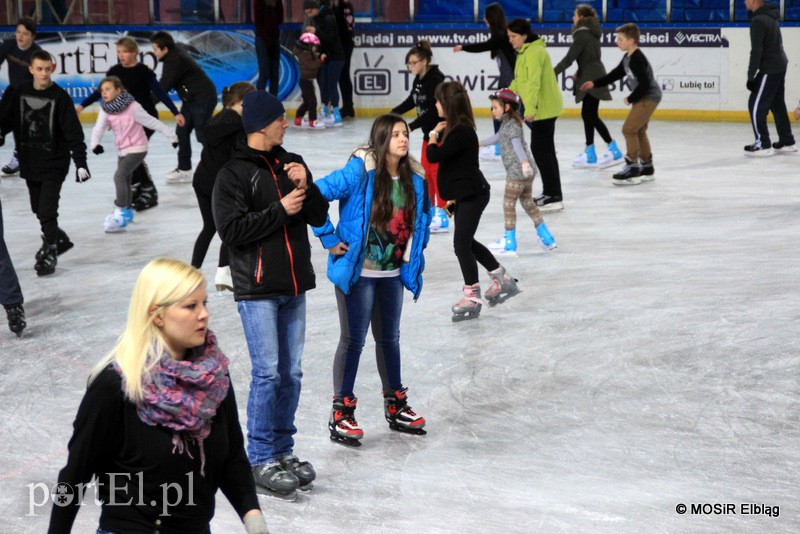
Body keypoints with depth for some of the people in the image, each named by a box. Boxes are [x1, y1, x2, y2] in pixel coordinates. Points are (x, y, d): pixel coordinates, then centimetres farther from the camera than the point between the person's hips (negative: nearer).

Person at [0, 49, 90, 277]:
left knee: (47, 210, -9)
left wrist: (80, 162, -18)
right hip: (29, 162, 5)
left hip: (54, 163, -5)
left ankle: (49, 252, 2)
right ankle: (59, 239, 35)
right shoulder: (21, 92, -1)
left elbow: (73, 132, -14)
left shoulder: (60, 97, -13)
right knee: (39, 209, 14)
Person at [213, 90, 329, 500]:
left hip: (294, 287, 6)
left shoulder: (291, 163, 11)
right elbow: (231, 229, -16)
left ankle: (283, 450, 21)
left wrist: (306, 187, -8)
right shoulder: (233, 174, -8)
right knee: (267, 373, -7)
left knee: (290, 373, 10)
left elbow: (320, 217, 10)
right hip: (257, 288, -6)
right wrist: (280, 210, -16)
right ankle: (260, 462, 2)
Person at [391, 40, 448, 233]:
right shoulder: (419, 80, 7)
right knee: (426, 170, 16)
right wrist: (393, 114, 12)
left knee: (436, 171, -8)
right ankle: (430, 209, 30)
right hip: (429, 131, 10)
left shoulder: (435, 79, -20)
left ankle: (441, 217, -4)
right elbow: (412, 101, 22)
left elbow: (434, 110, -25)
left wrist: (412, 126, -27)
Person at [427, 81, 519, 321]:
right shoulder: (455, 128, 8)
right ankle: (503, 280, 28)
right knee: (467, 242, 18)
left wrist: (433, 136, -9)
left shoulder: (461, 132, -23)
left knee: (461, 244, -6)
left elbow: (434, 156, -26)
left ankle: (472, 297, 3)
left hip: (472, 195, -10)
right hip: (466, 194, 10)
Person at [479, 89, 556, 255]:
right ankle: (546, 237, 20)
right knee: (528, 203, 17)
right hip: (525, 172, 10)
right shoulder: (507, 123, 16)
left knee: (508, 204, -1)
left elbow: (517, 143, -28)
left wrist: (524, 161, -41)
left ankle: (509, 242, 3)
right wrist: (481, 143, 42)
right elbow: (498, 137, 33)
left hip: (517, 171, -10)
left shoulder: (512, 124, -13)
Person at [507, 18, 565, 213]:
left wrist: (530, 109, -37)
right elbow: (520, 80, 24)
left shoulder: (534, 52, -19)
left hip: (544, 107, -11)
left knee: (541, 150, -9)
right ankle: (549, 193, 27)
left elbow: (534, 82, -30)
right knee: (544, 149, 17)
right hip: (542, 107, 11)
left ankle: (554, 197, -7)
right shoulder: (525, 51, 14)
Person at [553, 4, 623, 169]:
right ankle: (590, 154, 16)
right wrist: (579, 73, 18)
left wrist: (552, 73, -14)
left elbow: (569, 58, -18)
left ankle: (614, 151, -5)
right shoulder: (592, 33, 13)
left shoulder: (582, 34, -15)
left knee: (591, 116, -5)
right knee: (588, 115, 12)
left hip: (591, 79, -9)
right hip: (594, 77, 9)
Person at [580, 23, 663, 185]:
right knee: (638, 131, 17)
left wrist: (630, 99, -13)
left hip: (649, 97, -11)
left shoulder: (637, 59, -23)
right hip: (644, 97, 11)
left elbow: (644, 83, -26)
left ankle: (632, 169, -8)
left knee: (629, 129, -12)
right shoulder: (627, 57, 8)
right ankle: (647, 168, 27)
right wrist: (595, 83, 13)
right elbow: (615, 74, 17)